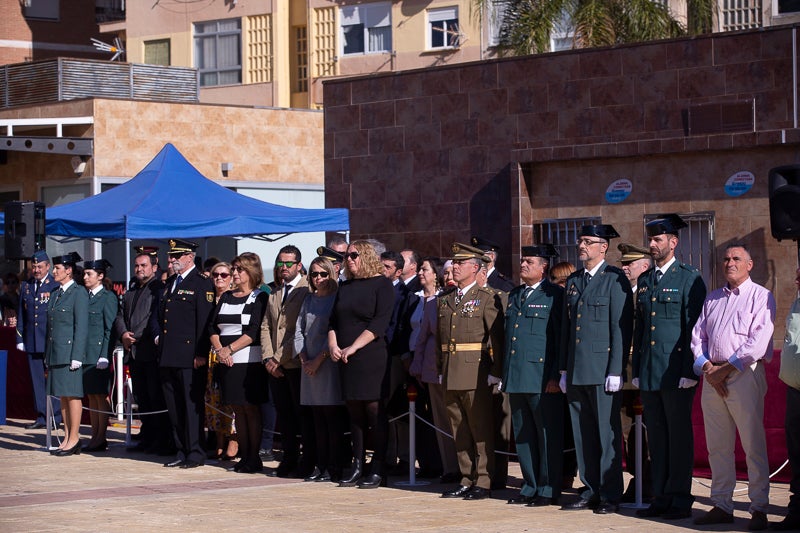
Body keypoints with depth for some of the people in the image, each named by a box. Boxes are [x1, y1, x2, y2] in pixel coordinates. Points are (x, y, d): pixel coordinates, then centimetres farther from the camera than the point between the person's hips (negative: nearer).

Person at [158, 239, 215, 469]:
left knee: (192, 405, -4)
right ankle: (182, 452, 16)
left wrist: (201, 354, -17)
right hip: (168, 357, 8)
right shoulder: (170, 284, 18)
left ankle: (196, 453, 1)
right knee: (174, 407, 10)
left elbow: (205, 321, -12)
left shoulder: (202, 284, -7)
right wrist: (160, 337, 14)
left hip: (190, 358, -8)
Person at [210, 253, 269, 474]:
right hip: (227, 362, 6)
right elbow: (213, 326, 10)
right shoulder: (226, 297, 17)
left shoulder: (260, 298, -2)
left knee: (251, 409, -4)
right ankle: (244, 456, 10)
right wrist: (218, 349, -7)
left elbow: (255, 331, -12)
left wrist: (229, 349, -15)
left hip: (250, 361, -6)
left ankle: (254, 458, -1)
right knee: (238, 410, 7)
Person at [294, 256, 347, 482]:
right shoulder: (309, 300, 15)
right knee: (318, 419, 7)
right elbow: (299, 330, 13)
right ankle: (320, 466, 10)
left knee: (333, 419, -5)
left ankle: (334, 468, -3)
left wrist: (319, 360, -11)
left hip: (329, 363, -6)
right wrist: (304, 359, 0)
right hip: (309, 365, 6)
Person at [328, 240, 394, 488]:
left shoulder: (381, 284, -2)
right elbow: (334, 320, 17)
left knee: (374, 411, -6)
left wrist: (353, 347, -16)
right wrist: (333, 344, -3)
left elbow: (379, 323, -11)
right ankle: (357, 466, 11)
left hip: (371, 358, -6)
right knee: (354, 412, 7)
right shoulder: (345, 287, 17)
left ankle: (378, 470, -3)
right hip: (347, 360, 6)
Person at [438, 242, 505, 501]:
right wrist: (441, 370, 12)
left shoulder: (487, 298, -3)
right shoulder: (445, 300, 15)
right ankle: (467, 480, 16)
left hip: (476, 373, -6)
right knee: (459, 431, 9)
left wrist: (496, 372, -12)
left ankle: (483, 482, 2)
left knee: (481, 430, -2)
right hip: (451, 377, 6)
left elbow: (497, 337, -8)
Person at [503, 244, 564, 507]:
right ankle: (530, 486, 18)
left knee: (548, 435, -2)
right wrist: (505, 374, 16)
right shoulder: (514, 296, 17)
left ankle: (549, 490, 3)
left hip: (543, 379, -7)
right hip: (516, 378, 7)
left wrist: (555, 376, -15)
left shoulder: (555, 295, -5)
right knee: (523, 435, 10)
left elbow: (562, 339, -9)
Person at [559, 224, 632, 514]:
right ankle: (591, 492, 16)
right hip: (576, 371, 7)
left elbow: (622, 327, -10)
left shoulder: (615, 279, -5)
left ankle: (610, 495, 3)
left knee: (607, 433, -3)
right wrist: (564, 369, 14)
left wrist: (616, 371, -15)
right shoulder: (573, 281, 16)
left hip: (602, 369, -7)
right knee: (583, 434, 9)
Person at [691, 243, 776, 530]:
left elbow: (758, 341, -10)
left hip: (744, 375, -6)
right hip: (712, 376, 6)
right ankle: (722, 505, 12)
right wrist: (707, 368, -3)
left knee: (753, 445, -7)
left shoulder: (760, 296, 1)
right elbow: (698, 335, 15)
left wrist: (726, 368, -12)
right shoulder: (712, 299, 20)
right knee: (717, 445, 7)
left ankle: (759, 509, -4)